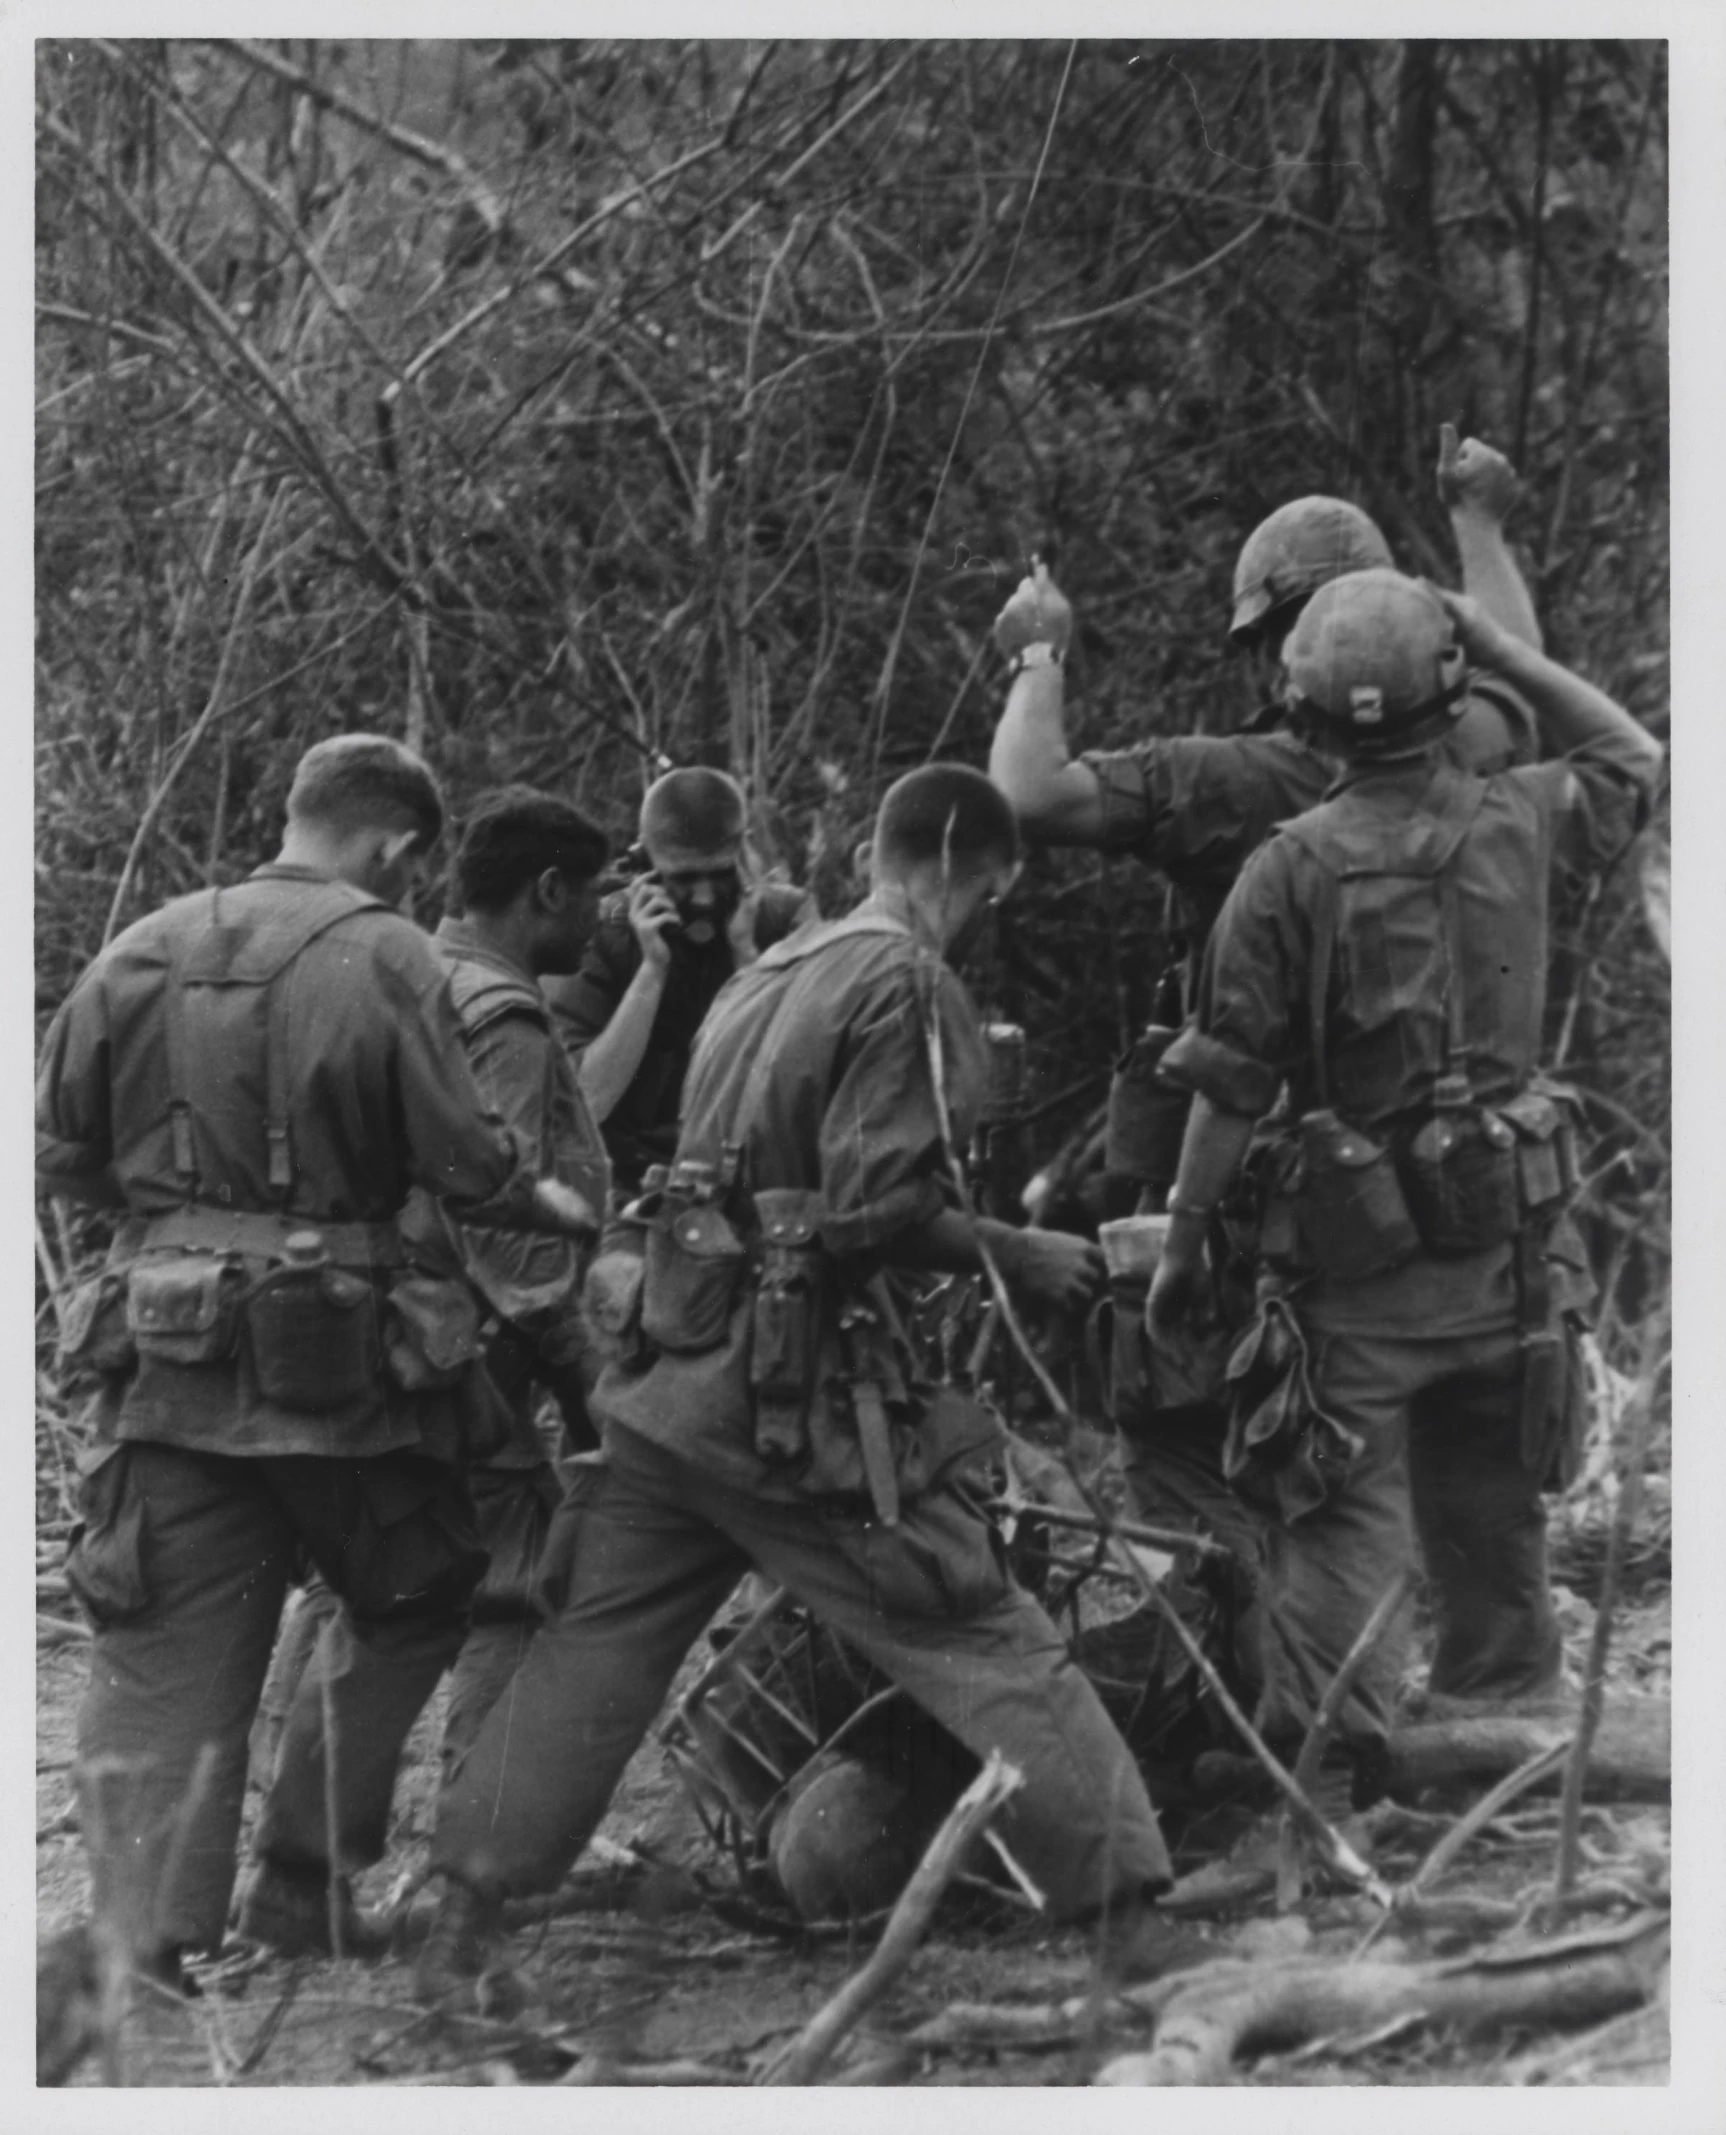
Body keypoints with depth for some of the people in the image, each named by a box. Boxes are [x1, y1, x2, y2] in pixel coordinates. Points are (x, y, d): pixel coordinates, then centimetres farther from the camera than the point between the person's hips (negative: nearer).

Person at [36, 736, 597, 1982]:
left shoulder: (147, 951, 6)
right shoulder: (384, 958, -7)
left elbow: (61, 1152, 9)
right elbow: (465, 1164, -10)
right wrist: (562, 1211, 8)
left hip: (170, 1357, 4)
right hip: (334, 1359, -4)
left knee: (163, 1661, 5)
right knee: (409, 1611, 19)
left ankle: (140, 1936, 0)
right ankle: (316, 1863, 18)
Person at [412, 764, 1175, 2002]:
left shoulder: (771, 974, 16)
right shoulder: (909, 985, -10)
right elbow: (880, 1207, -17)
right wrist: (1018, 1257, -5)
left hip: (680, 1375, 8)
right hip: (809, 1394, -7)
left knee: (597, 1650, 11)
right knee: (988, 1643, -2)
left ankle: (464, 1923, 11)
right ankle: (1128, 1889, -1)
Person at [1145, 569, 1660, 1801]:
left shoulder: (1292, 871, -13)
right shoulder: (1521, 827, -3)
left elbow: (1231, 1085, -10)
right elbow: (1632, 757, 20)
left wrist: (1184, 1240, 0)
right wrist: (1499, 646, 13)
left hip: (1357, 1252, -4)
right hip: (1512, 1241, 4)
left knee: (1340, 1517, 1)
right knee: (1494, 1523, 18)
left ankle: (1332, 1768, -5)